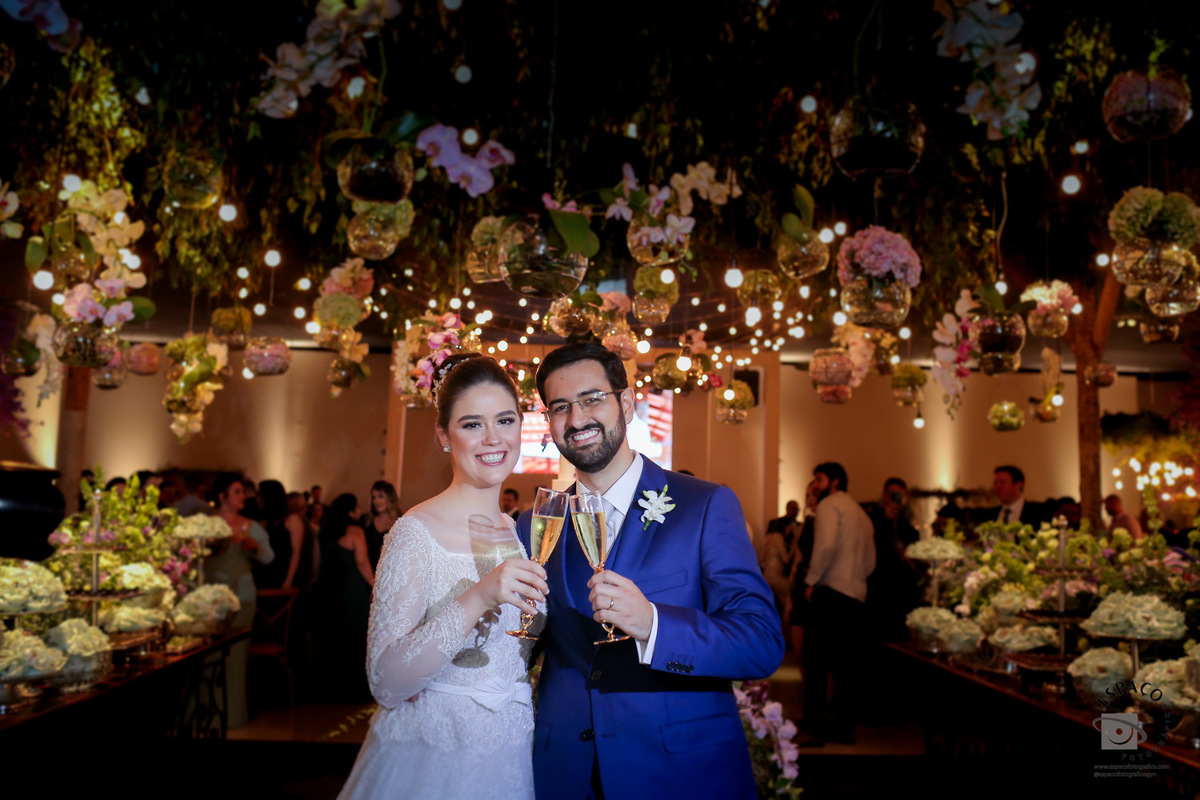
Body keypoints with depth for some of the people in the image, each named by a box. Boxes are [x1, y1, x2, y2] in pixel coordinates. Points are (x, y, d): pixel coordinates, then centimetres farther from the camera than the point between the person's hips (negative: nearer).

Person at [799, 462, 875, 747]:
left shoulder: (829, 505, -3)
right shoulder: (862, 513, 21)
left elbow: (826, 544, -19)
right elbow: (870, 561, 19)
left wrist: (811, 580, -11)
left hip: (830, 592, -8)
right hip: (857, 596, 8)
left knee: (815, 659, -4)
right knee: (845, 664, 10)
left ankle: (815, 727, -6)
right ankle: (844, 726, 13)